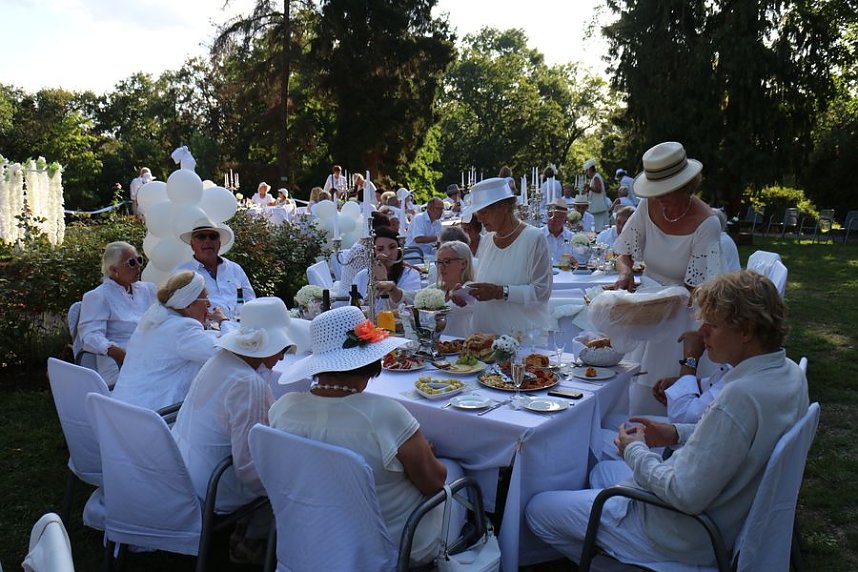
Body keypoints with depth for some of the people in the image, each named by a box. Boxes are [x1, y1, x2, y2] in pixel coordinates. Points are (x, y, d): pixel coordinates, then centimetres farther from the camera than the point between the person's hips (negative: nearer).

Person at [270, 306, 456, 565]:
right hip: (399, 548, -5)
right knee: (453, 469, 25)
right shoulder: (384, 414, -34)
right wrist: (423, 452, 4)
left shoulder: (282, 408, -18)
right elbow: (433, 483, -19)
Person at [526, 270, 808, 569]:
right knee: (602, 470, 30)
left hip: (690, 539, -10)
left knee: (538, 509, 2)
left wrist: (635, 451, -15)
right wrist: (677, 434, 4)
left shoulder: (739, 396, -35)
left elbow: (686, 496, -31)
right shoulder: (789, 372, -4)